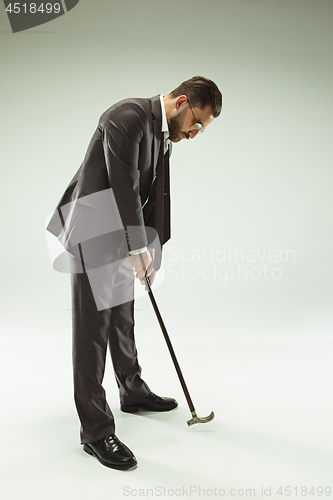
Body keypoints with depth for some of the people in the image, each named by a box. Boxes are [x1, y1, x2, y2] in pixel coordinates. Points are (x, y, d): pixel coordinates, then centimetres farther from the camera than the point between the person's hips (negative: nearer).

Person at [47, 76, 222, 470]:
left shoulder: (165, 134, 10)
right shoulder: (129, 116, -19)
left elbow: (155, 196, 11)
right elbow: (124, 188, -23)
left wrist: (151, 251, 7)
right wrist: (138, 248, -18)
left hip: (122, 235, 10)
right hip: (92, 230, -10)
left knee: (123, 318, 20)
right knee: (93, 327, -6)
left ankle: (133, 391, 38)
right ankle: (95, 430, 1)